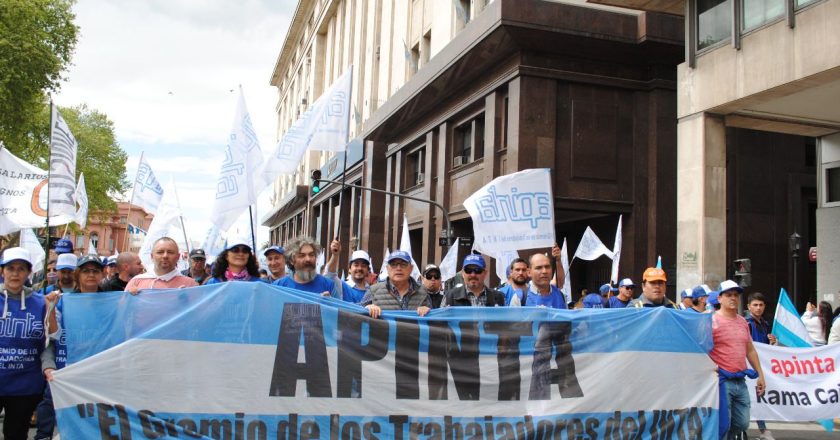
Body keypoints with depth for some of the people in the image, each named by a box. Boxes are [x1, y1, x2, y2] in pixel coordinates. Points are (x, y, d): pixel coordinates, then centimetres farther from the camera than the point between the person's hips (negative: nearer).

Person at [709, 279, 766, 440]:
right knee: (722, 425, -5)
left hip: (741, 381, 7)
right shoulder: (712, 320, -8)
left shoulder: (743, 321, 14)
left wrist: (760, 374, 20)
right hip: (722, 380, -7)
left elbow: (750, 350, 21)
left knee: (742, 423, 12)